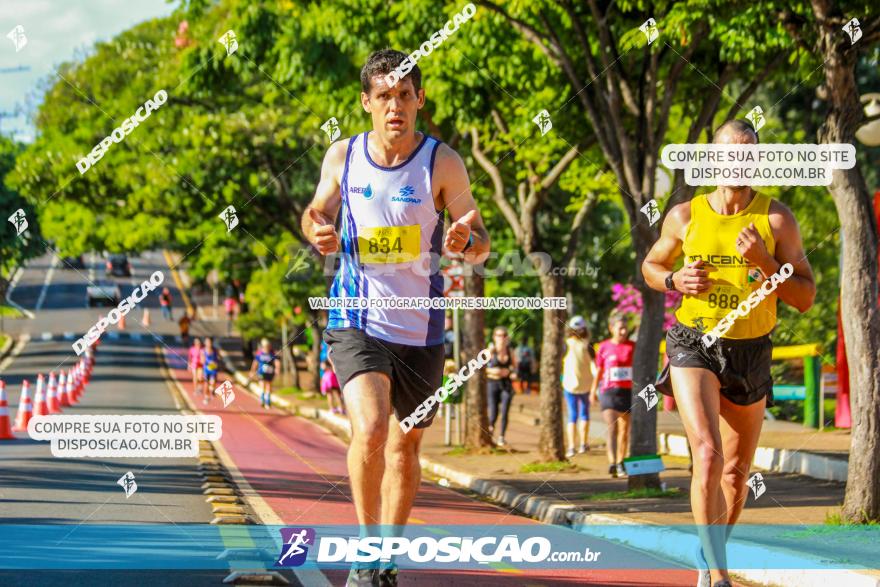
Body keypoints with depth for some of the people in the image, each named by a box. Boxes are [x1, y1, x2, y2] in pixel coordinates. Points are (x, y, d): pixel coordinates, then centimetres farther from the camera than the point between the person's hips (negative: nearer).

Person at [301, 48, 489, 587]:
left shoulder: (443, 163, -8)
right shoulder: (342, 157, -2)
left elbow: (482, 246, -7)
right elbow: (318, 210, 16)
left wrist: (465, 239, -31)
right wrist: (317, 231, -8)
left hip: (420, 327, 1)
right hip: (357, 322, -1)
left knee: (405, 446, 13)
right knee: (370, 430, -22)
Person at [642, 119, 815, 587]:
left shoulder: (776, 219, -2)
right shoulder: (685, 216, 0)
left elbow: (805, 298, -3)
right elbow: (650, 266, 16)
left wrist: (763, 261, -18)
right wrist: (675, 280, -6)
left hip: (750, 352, 2)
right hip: (694, 343, -2)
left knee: (736, 471, 12)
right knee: (707, 454, -21)